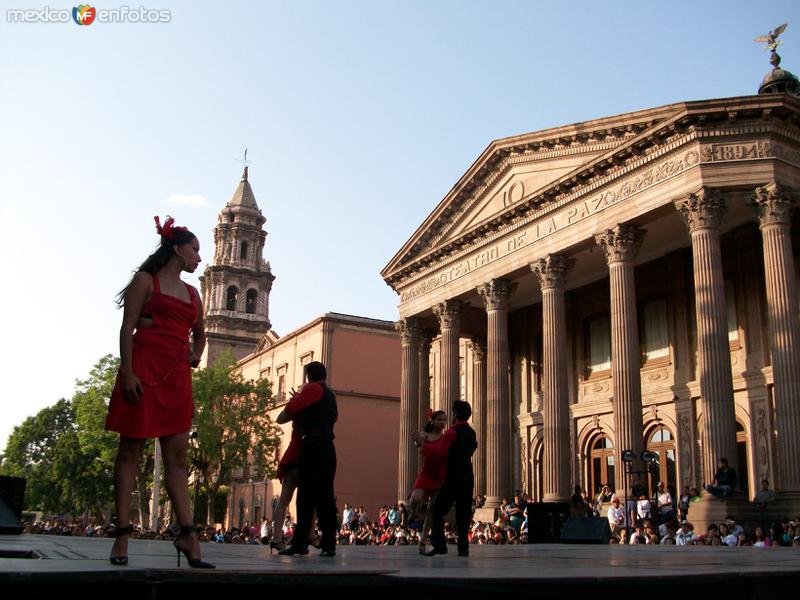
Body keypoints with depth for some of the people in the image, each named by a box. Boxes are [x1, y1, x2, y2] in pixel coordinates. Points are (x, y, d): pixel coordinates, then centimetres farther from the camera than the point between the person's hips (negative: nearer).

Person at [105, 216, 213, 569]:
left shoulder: (191, 293, 20)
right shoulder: (146, 280, 3)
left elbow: (199, 333, 35)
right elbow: (127, 328, -5)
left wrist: (195, 355, 15)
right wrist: (127, 373, -15)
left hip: (177, 377, 6)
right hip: (144, 369, -6)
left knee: (177, 455, 1)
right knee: (131, 450, -2)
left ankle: (187, 534, -2)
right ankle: (122, 536, 1)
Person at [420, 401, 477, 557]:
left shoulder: (453, 431, -10)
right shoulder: (471, 433, 14)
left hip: (454, 476, -7)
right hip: (468, 476, 7)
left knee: (438, 510, -2)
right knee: (463, 513, 9)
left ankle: (439, 545, -10)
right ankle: (463, 548, 4)